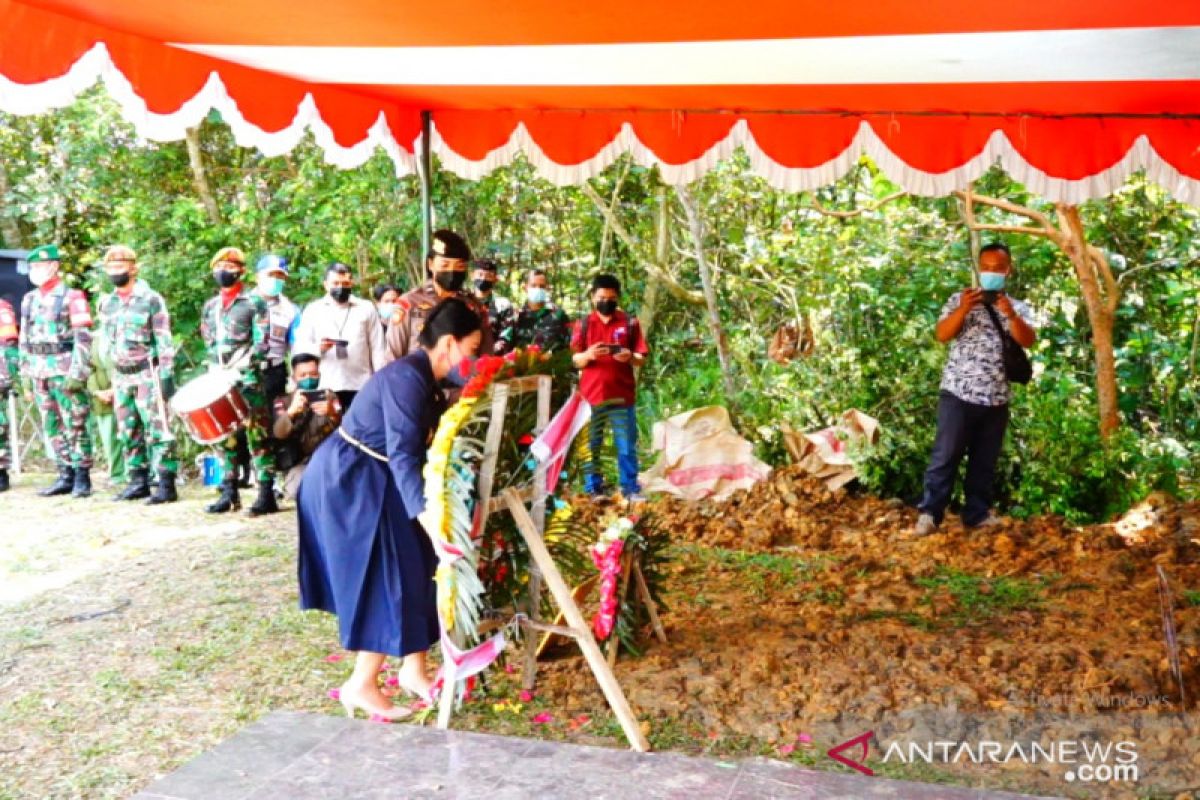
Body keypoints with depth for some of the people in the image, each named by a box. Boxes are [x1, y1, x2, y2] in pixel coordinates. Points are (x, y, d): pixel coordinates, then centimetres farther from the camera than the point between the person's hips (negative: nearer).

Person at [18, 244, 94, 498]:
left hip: (65, 372, -7)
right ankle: (65, 476, 16)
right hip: (39, 374, 7)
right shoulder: (29, 300, 14)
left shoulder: (71, 297, -6)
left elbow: (83, 337, -11)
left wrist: (78, 372, -17)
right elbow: (24, 338, 19)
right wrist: (25, 371, 15)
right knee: (52, 428, 9)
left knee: (75, 426, -4)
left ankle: (82, 478, 1)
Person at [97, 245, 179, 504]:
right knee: (128, 432, 10)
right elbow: (106, 342, 18)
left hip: (147, 374, -7)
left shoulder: (151, 300, -6)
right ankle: (138, 481, 17)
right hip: (121, 377, 7)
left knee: (157, 430, -8)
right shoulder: (106, 304, 12)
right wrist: (109, 380, 14)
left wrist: (167, 375, -14)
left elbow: (165, 342, -8)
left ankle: (166, 484, -7)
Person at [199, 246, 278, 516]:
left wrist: (241, 365, -19)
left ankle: (266, 494, -9)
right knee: (224, 436, 7)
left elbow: (262, 343, -7)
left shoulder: (254, 302, 0)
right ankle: (229, 492, 13)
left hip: (248, 378, -6)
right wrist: (219, 369, 3)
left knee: (256, 435, -8)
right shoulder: (209, 307, 17)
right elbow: (208, 342, 19)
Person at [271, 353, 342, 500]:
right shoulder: (283, 401, 5)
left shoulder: (329, 397, 8)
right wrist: (291, 411, -36)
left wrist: (332, 414, -34)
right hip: (298, 463, -1)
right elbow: (279, 433, -14)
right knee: (296, 490, -32)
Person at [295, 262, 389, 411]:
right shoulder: (313, 310, 11)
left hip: (360, 386, 0)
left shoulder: (367, 309, 10)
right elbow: (300, 346, 4)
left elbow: (378, 349, 9)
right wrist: (318, 348, -18)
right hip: (325, 386, 0)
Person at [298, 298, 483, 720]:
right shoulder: (407, 378, -25)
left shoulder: (424, 377, 6)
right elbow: (403, 453, -34)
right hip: (346, 480, -10)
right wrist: (425, 510, -42)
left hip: (372, 480, 10)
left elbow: (422, 446, 10)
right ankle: (361, 685, 6)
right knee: (386, 579, -5)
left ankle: (413, 670, 19)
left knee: (413, 569, 9)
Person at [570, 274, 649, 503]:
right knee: (591, 445, 5)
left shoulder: (630, 323, 5)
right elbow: (575, 360, 4)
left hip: (622, 395, 0)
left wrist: (630, 357, -18)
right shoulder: (583, 324, 6)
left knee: (627, 445, 3)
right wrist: (588, 355, -17)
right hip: (592, 394, 1)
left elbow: (642, 358, 4)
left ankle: (631, 489, 10)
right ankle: (593, 490, 13)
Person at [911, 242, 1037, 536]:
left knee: (985, 461, 9)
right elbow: (942, 335, -6)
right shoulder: (960, 299, 5)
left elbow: (1028, 341, -4)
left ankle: (978, 513, 18)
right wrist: (964, 308, -20)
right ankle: (929, 513, -1)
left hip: (997, 399, 3)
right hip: (959, 393, -3)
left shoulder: (1018, 308, 12)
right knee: (946, 455, -4)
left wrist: (1010, 314, -20)